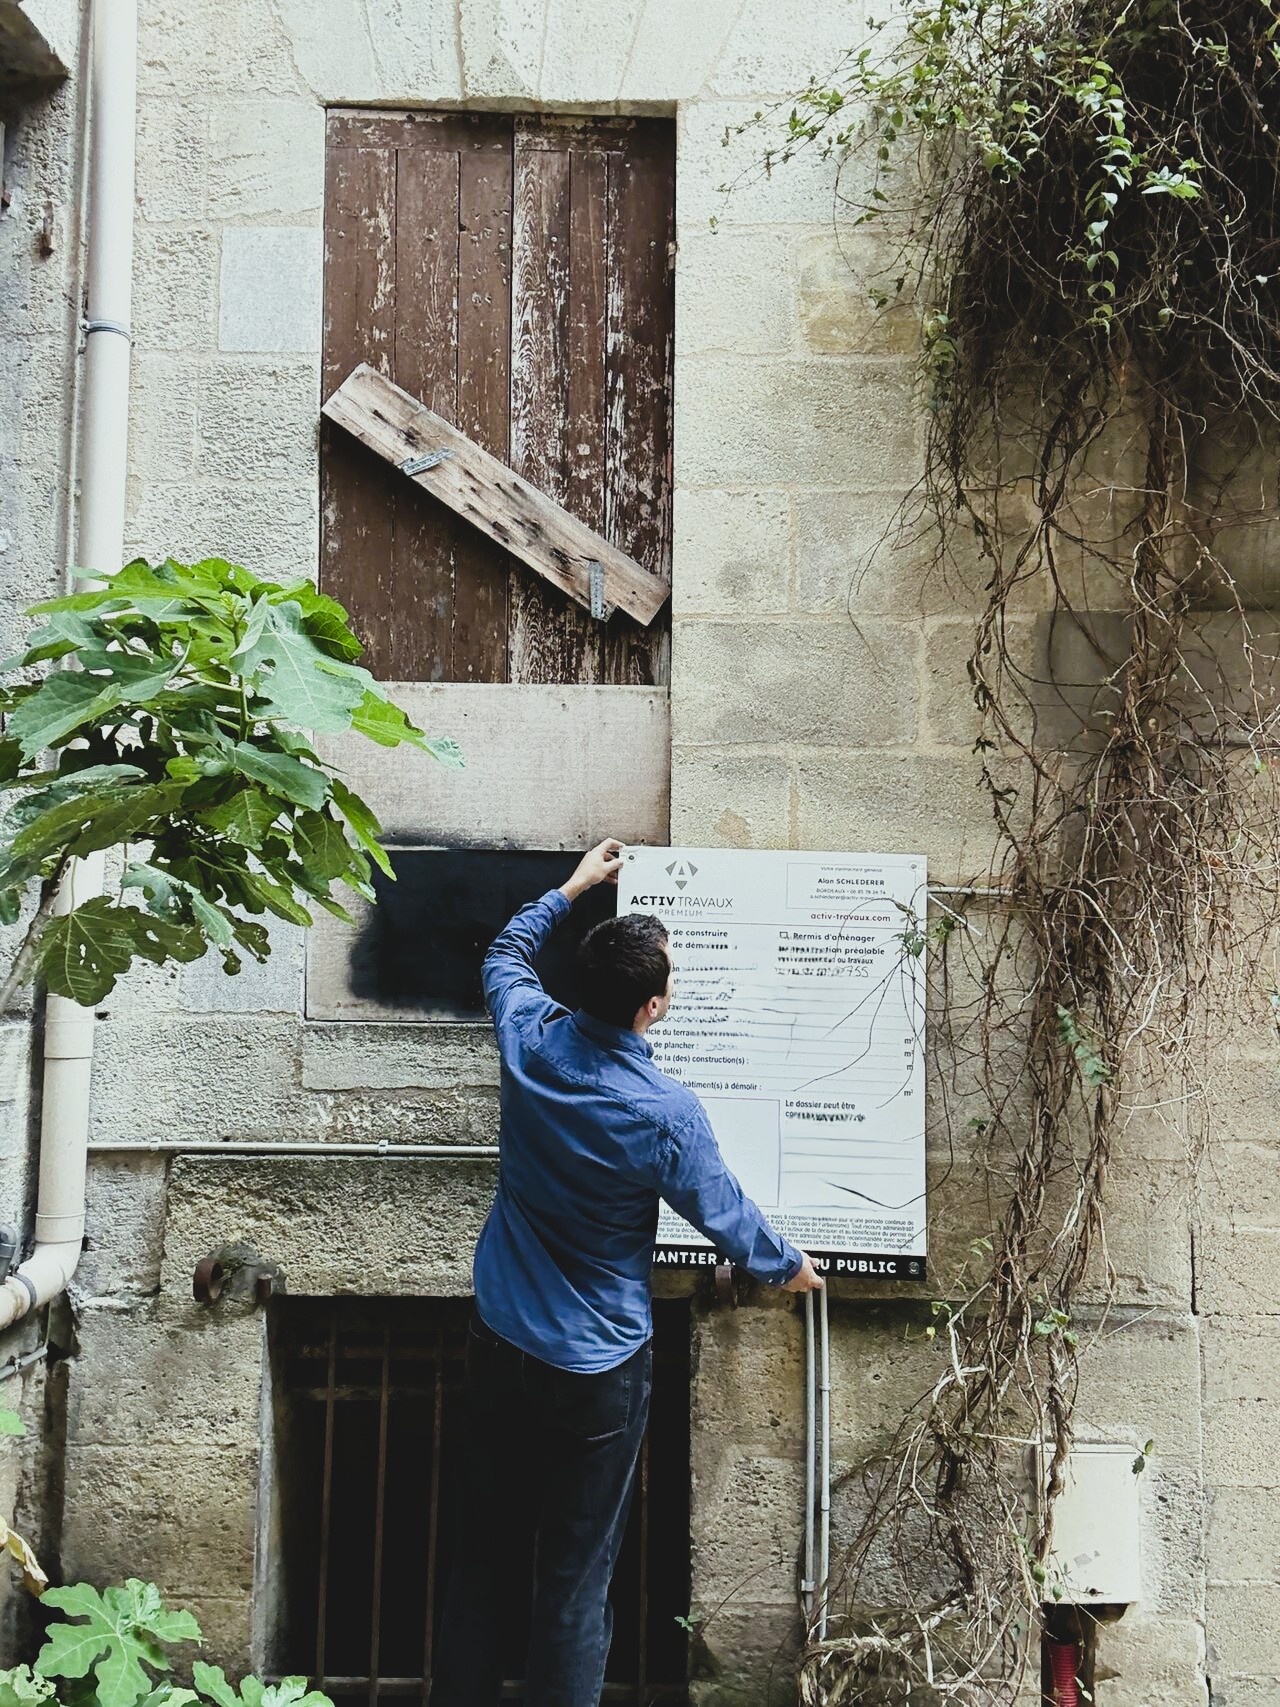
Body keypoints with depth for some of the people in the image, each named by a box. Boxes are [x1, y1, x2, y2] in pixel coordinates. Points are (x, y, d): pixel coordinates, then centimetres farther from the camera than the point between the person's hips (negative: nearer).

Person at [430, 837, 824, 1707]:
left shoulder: (530, 1040, -10)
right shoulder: (665, 1111, -22)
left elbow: (506, 954, 14)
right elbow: (727, 1216, -5)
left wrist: (576, 885, 26)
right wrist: (789, 1267, 15)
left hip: (499, 1343, 5)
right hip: (597, 1368, -5)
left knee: (482, 1546, 18)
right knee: (577, 1577, 6)